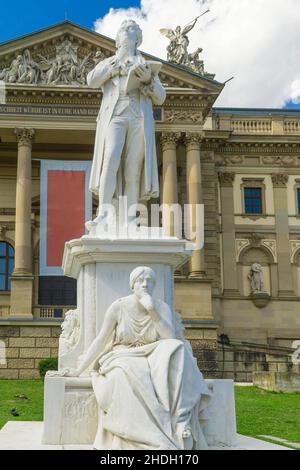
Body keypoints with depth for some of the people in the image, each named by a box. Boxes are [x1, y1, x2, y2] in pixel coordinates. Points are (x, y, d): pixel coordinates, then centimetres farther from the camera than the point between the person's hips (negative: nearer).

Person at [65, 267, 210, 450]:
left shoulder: (162, 308, 0)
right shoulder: (118, 307, -4)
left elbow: (171, 339, -14)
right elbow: (100, 341, -1)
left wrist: (152, 311, -20)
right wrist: (79, 371, -4)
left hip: (152, 359, 2)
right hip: (124, 360, -1)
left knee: (176, 350, -30)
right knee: (128, 378, -38)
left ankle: (180, 420, -36)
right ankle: (158, 441, -40)